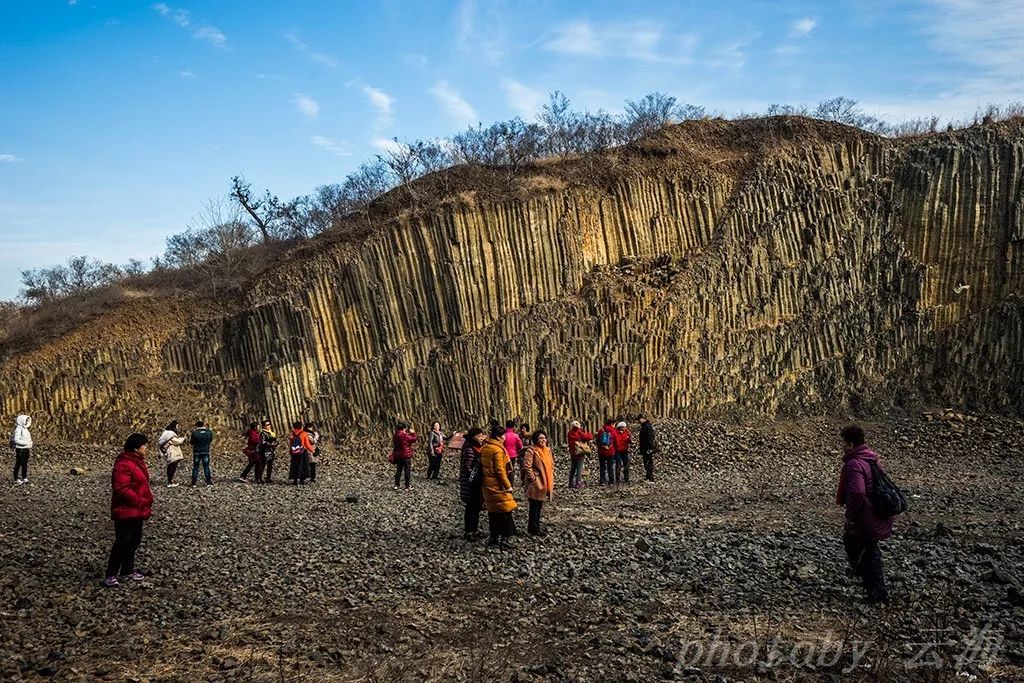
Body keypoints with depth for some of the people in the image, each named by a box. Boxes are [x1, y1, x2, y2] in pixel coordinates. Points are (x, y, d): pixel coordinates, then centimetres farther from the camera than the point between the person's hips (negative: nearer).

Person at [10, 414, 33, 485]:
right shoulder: (19, 429, -14)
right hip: (20, 449, -8)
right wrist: (25, 443, -22)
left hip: (26, 449, 8)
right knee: (18, 464, -2)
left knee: (25, 464, 13)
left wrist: (30, 447, 13)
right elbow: (16, 440, -21)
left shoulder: (25, 429, 13)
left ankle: (25, 478, 20)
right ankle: (17, 479, 4)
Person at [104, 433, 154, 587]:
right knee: (123, 541, -8)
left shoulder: (137, 461, 13)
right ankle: (111, 574, 0)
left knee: (135, 540, 16)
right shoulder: (123, 464, -20)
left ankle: (128, 569, 28)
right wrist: (140, 502, -22)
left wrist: (146, 505, 15)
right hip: (126, 511, -10)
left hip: (137, 511, 10)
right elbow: (122, 489, -27)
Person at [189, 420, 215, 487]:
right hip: (206, 452, 2)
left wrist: (190, 437, 18)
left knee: (195, 467, 7)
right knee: (206, 467, 6)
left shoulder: (194, 432, -10)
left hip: (197, 452, -2)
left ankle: (194, 483, 7)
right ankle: (208, 482, 1)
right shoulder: (209, 432, -2)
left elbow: (191, 442, 0)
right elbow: (211, 440, 12)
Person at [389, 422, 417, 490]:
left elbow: (393, 446, 11)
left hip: (398, 456, 7)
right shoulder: (405, 435, -18)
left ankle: (396, 485, 15)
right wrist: (413, 433, 4)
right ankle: (407, 486, 6)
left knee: (398, 470, 15)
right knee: (407, 471, 3)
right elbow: (414, 439, -11)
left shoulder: (395, 436, 4)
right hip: (406, 455, -7)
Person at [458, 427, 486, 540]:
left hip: (478, 484, 8)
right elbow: (466, 468, -21)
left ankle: (475, 530, 26)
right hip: (471, 485, -8)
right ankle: (469, 533, 9)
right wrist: (473, 481, -19)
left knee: (477, 507, 15)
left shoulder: (479, 448, 9)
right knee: (471, 508, 0)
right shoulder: (469, 450, -18)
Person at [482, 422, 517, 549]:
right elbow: (500, 471, -20)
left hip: (488, 485, 9)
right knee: (505, 511, -2)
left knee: (493, 512, 16)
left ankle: (493, 538, 22)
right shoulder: (497, 450, -18)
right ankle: (504, 539, -5)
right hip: (498, 486, -9)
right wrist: (508, 486, -14)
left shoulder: (484, 448, 8)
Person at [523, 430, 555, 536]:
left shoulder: (547, 450, 10)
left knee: (539, 506, 16)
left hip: (545, 483, 8)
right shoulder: (531, 451, -14)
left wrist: (551, 481, 14)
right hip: (536, 484, -8)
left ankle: (535, 527, 26)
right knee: (535, 507, -1)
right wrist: (533, 478, -17)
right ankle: (534, 529, 7)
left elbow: (551, 465, 19)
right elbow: (527, 467, -19)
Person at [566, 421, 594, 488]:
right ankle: (578, 483, -3)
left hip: (572, 454, 5)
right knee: (579, 468, -1)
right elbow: (590, 437, -13)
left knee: (572, 468, 14)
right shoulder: (579, 433, -15)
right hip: (580, 453, -5)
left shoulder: (570, 433, -1)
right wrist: (586, 432, 4)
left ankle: (571, 483, 18)